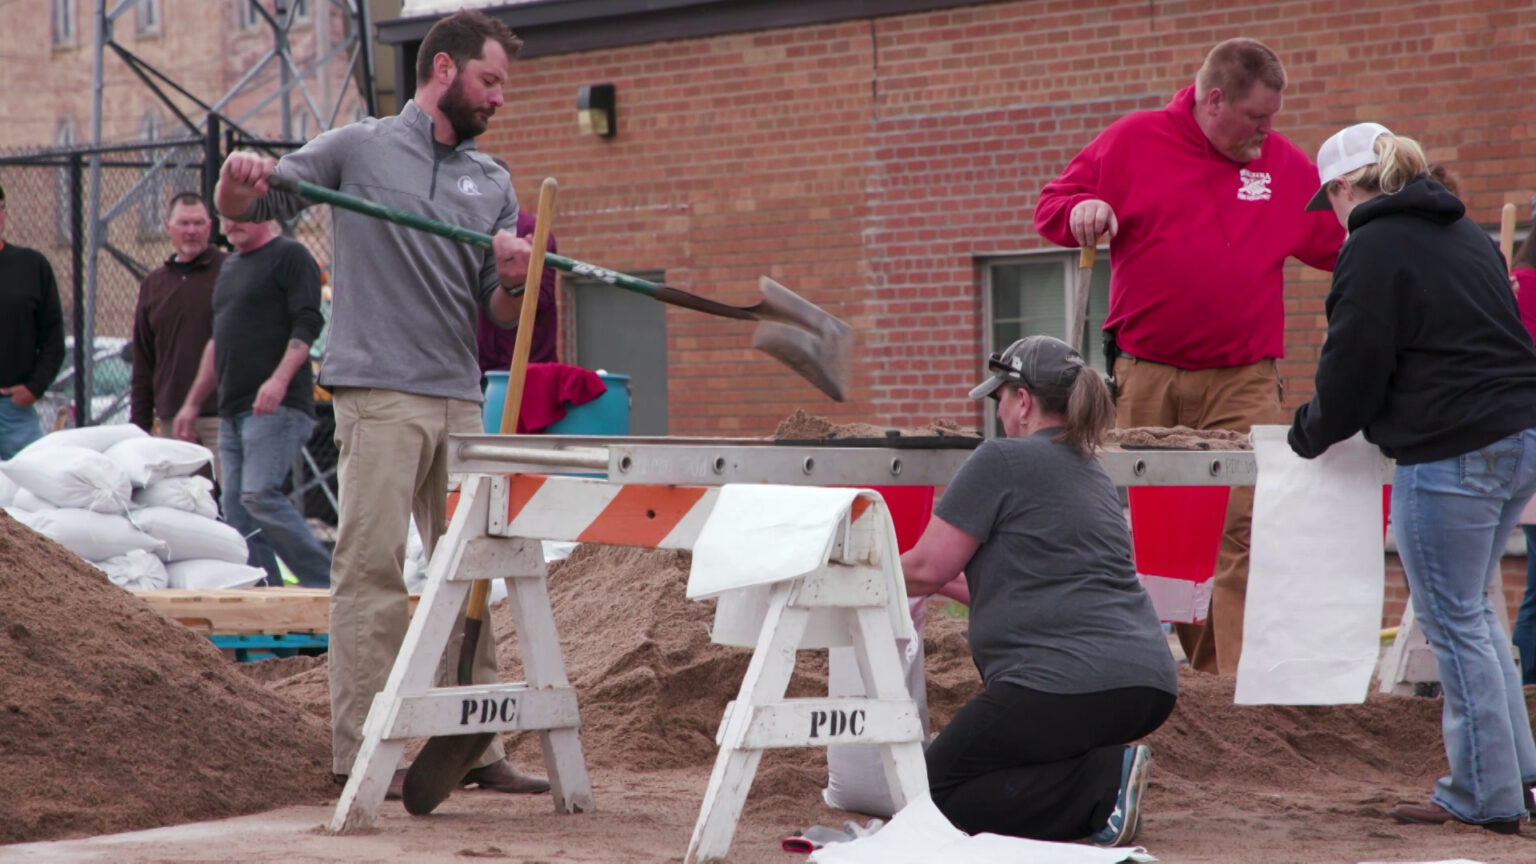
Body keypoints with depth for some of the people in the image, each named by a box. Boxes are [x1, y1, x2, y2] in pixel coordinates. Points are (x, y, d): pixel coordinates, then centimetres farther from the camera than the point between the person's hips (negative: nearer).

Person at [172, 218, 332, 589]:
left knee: (259, 495, -20)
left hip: (276, 406, -9)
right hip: (232, 411, 9)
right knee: (236, 509, 2)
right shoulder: (230, 266, 23)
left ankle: (324, 584, -14)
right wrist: (193, 402, 28)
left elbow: (307, 325, -13)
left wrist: (279, 379, -25)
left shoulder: (290, 256, -2)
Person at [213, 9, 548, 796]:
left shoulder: (493, 184, 17)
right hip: (379, 393, -5)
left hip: (461, 401, 5)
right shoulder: (359, 149, 4)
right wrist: (238, 184, -16)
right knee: (371, 568, -9)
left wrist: (512, 283, -8)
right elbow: (248, 211, 7)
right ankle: (361, 751, -8)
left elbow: (499, 317, 15)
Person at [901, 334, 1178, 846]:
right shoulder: (1092, 473, 23)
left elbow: (926, 569, -3)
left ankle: (1102, 785, -12)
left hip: (1069, 681, -9)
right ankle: (1107, 770, 1)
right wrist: (951, 586, 44)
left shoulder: (1002, 460, -3)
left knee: (937, 790, 2)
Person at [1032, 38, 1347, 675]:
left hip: (1242, 383, 0)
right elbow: (1052, 204, 7)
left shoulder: (1287, 166, 10)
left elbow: (1336, 243, 17)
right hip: (1143, 377, 0)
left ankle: (1239, 676, -14)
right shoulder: (1133, 142, 4)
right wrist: (1081, 209, -16)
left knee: (1243, 524, -14)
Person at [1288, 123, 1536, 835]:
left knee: (1454, 621, -1)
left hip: (1450, 455, -9)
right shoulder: (1466, 235, 18)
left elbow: (1353, 369, -9)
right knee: (1471, 609, 19)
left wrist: (1309, 433, 10)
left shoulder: (1373, 249, -8)